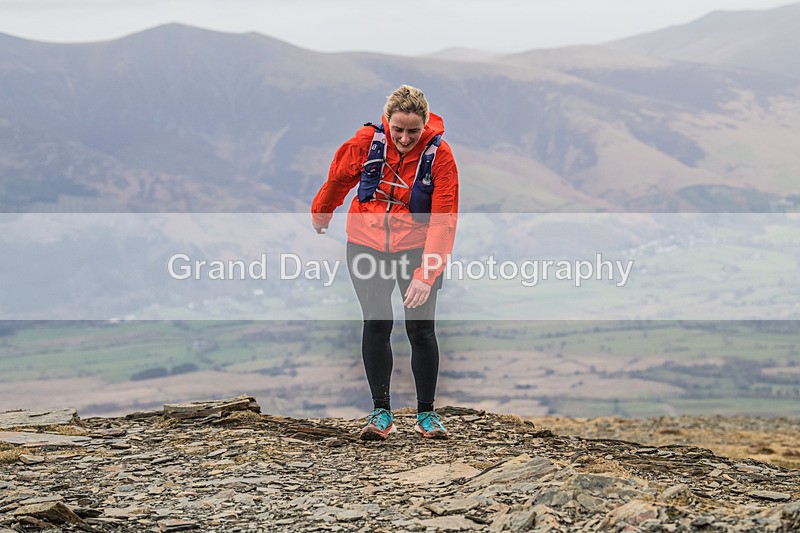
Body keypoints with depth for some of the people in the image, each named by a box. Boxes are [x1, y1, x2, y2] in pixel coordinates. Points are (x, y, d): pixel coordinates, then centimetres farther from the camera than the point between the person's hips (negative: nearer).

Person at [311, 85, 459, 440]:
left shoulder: (439, 155, -18)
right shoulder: (367, 141, -13)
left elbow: (443, 221, -20)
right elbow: (338, 178, 8)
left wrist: (426, 275, -29)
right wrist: (320, 216, 24)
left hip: (417, 249, -1)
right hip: (367, 245, 1)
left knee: (421, 329, -2)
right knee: (376, 326, -1)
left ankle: (426, 415, 13)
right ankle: (381, 413, 9)